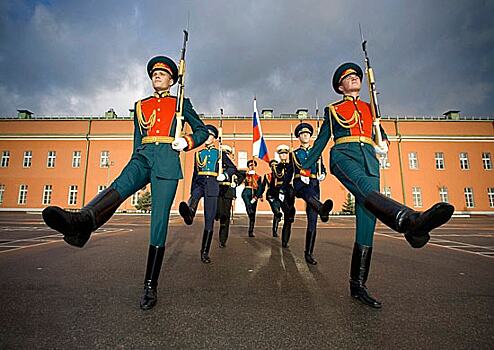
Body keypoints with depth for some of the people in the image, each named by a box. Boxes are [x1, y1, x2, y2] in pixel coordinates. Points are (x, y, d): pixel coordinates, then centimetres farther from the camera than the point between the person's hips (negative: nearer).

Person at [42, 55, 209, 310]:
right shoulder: (141, 105, 25)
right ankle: (82, 222, -60)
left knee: (159, 222, -9)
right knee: (120, 185, -33)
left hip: (167, 160, -3)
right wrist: (137, 174, 16)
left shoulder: (181, 103, 17)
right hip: (143, 156, 4)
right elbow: (137, 139, 23)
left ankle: (151, 287, -5)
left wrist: (186, 142, -5)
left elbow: (202, 130, 17)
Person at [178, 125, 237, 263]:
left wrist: (224, 175, -8)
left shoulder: (219, 153, 13)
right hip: (199, 182, 2)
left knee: (209, 220, -4)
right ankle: (189, 213, -68)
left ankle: (205, 252, 1)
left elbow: (233, 168, 13)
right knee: (196, 195, -38)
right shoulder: (198, 153, 19)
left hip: (212, 186, -2)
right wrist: (192, 192, 17)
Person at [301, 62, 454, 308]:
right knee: (366, 190, -38)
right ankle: (411, 222, -67)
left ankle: (358, 285, -3)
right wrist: (306, 168, 17)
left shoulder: (369, 108, 28)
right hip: (344, 155, -3)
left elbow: (381, 133, 30)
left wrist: (382, 144, 6)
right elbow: (321, 140, 19)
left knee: (367, 222, -7)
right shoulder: (332, 110, 19)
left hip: (369, 159, 4)